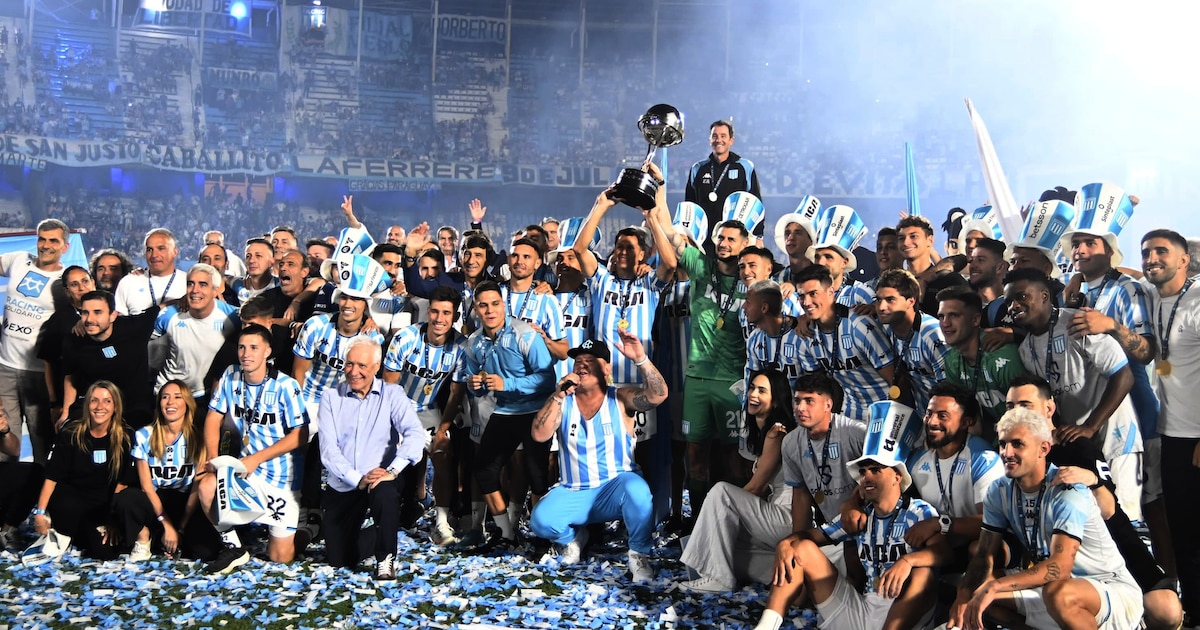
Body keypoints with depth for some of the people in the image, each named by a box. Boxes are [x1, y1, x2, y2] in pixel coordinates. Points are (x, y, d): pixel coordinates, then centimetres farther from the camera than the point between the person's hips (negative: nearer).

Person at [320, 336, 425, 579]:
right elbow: (328, 448, -7)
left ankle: (386, 559, -17)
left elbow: (414, 434, -14)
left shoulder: (392, 395, 0)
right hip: (342, 487, 2)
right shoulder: (331, 397, 3)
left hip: (380, 479, -2)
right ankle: (358, 530, 35)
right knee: (337, 560, 1)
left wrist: (392, 470, -30)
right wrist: (357, 479, -20)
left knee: (385, 493, -38)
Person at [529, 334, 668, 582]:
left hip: (616, 488, -2)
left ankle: (640, 555, -15)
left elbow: (658, 394, -21)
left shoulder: (621, 399, -3)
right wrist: (558, 396, -23)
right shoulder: (563, 402, 3)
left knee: (636, 489, -37)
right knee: (541, 519, -24)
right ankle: (573, 537, 12)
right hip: (573, 493, 2)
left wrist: (640, 359, -35)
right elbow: (539, 435, -13)